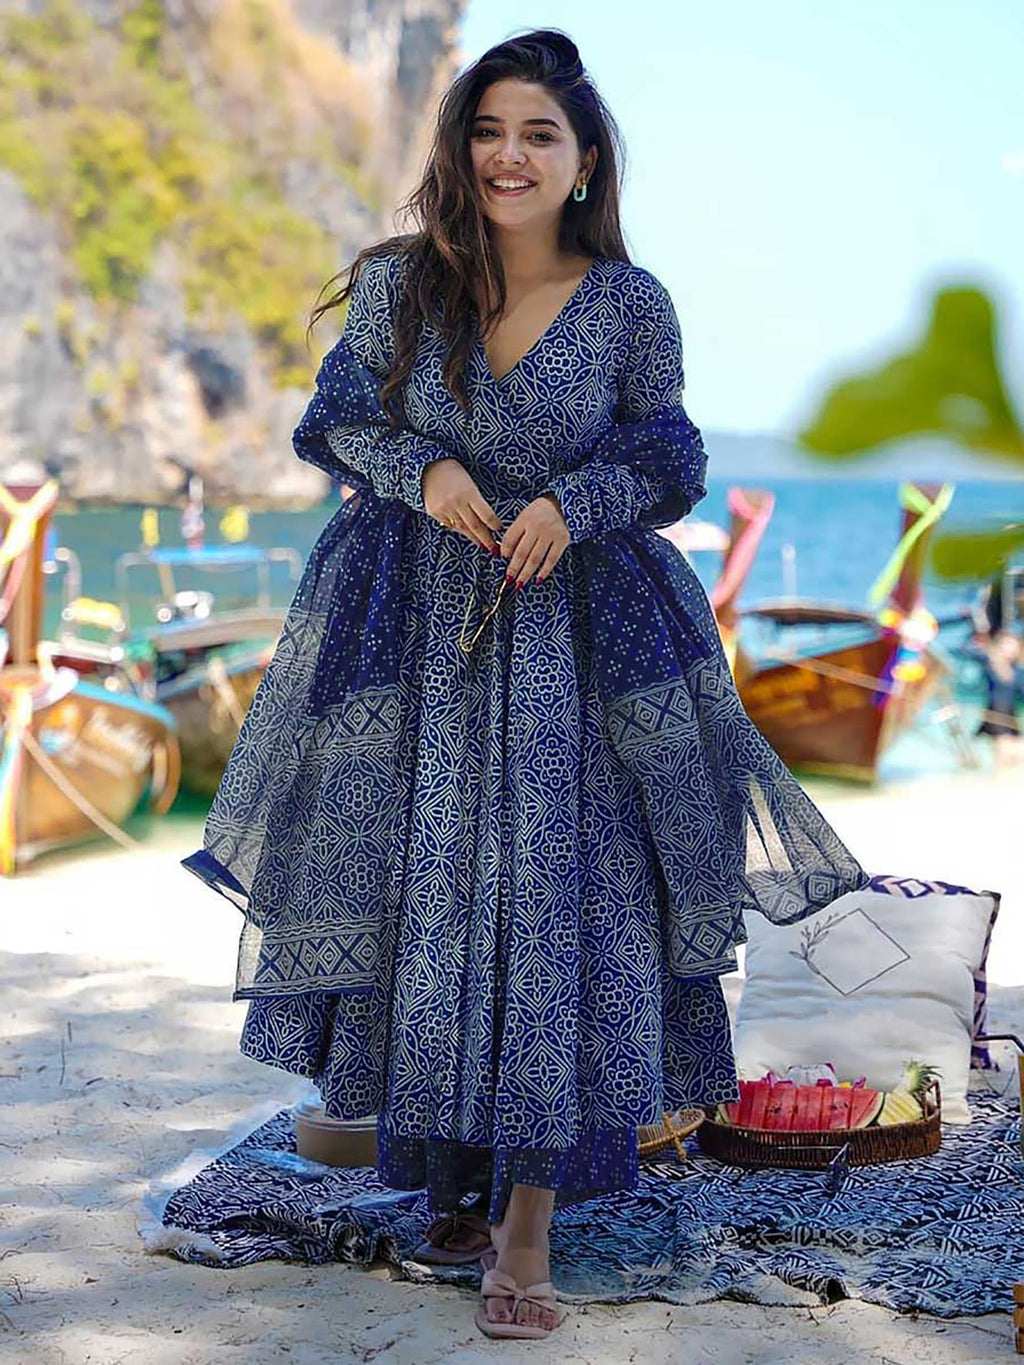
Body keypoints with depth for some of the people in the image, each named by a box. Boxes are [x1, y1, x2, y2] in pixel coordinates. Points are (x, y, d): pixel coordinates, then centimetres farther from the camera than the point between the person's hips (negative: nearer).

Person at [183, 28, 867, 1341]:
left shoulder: (631, 305, -1)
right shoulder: (398, 282, 1)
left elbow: (667, 462, 4)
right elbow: (337, 418, 8)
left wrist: (573, 503, -15)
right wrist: (424, 472, -11)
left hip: (577, 633, -1)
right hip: (415, 633, 1)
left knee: (557, 910, -6)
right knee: (425, 899, 5)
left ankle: (527, 1225, 1)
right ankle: (456, 1171, 25)